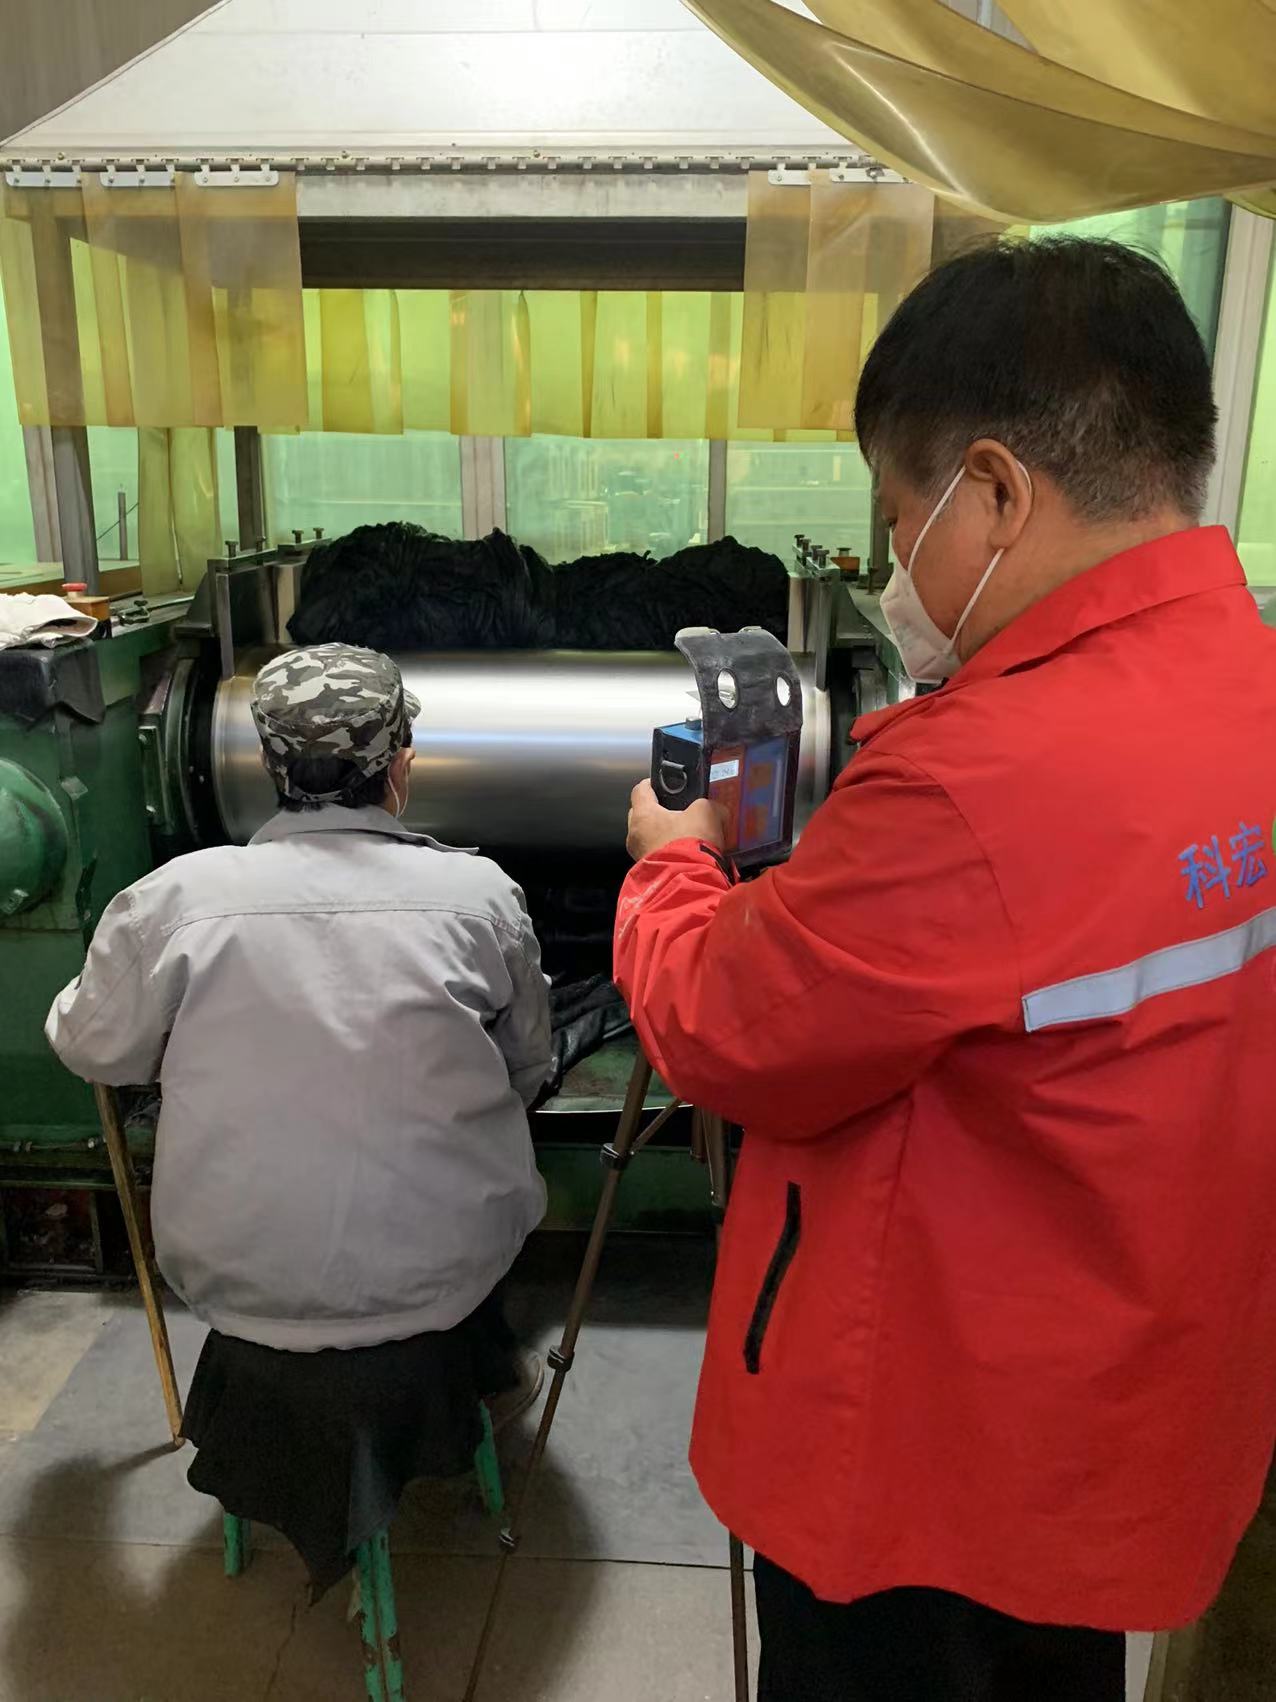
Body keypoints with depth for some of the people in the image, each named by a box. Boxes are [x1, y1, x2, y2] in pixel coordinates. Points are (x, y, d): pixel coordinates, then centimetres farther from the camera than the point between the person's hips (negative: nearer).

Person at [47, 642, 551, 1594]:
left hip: (238, 1285, 1)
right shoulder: (479, 894, -13)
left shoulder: (175, 897, -13)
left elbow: (95, 1051, 5)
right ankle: (481, 1365, 39)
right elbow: (529, 1074, 3)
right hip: (440, 1278, -1)